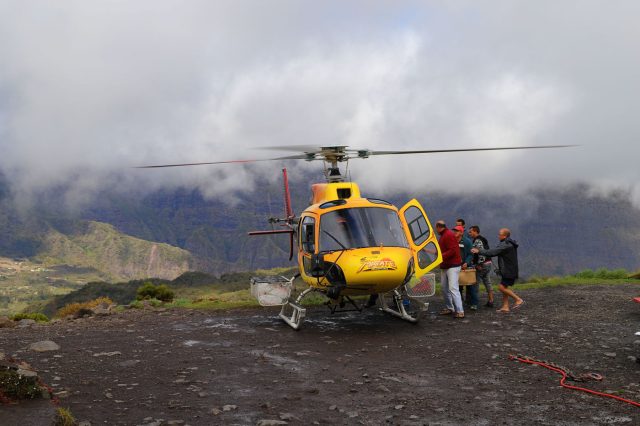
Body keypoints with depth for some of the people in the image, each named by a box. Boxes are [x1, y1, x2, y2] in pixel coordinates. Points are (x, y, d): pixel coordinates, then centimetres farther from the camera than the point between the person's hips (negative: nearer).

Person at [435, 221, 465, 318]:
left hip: (453, 266, -10)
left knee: (453, 288, -15)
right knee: (445, 288, 11)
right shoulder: (442, 236, 18)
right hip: (444, 267, 10)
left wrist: (441, 257, -22)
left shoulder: (449, 235, -13)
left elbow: (453, 250, -22)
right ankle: (449, 308, 20)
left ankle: (460, 311, -15)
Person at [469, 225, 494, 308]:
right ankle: (490, 301, 12)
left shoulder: (477, 241, -14)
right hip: (488, 263, 10)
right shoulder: (483, 239, 18)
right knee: (488, 282, 11)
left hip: (482, 264, -10)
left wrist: (479, 264, -23)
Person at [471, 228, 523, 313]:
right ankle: (505, 307, 13)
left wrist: (479, 251, -16)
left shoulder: (506, 245, -18)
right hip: (506, 271, 10)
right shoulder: (509, 243, 16)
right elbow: (495, 252, 15)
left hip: (509, 271, -10)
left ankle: (518, 300, -2)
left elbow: (493, 252, -22)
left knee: (502, 287, -9)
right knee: (504, 287, 11)